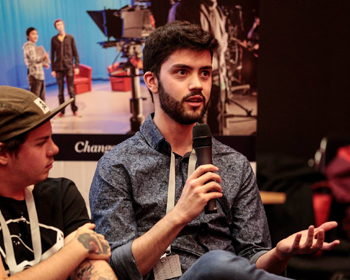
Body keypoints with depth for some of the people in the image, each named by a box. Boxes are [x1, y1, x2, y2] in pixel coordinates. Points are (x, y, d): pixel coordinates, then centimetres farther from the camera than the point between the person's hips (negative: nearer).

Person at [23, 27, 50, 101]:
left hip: (40, 76, 10)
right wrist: (43, 57, -42)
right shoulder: (29, 47, -10)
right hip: (34, 76, -10)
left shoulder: (33, 46, 22)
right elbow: (33, 59, -26)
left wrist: (43, 64, 13)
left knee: (42, 99, 14)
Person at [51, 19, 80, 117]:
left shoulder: (70, 38, 4)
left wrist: (77, 66, -2)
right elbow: (52, 55, 8)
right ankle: (62, 111, 9)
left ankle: (74, 110, 6)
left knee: (71, 89, 0)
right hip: (58, 67, 1)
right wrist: (53, 69, 3)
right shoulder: (54, 39, 6)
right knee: (60, 90, 4)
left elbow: (75, 53, 5)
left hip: (69, 67, -1)